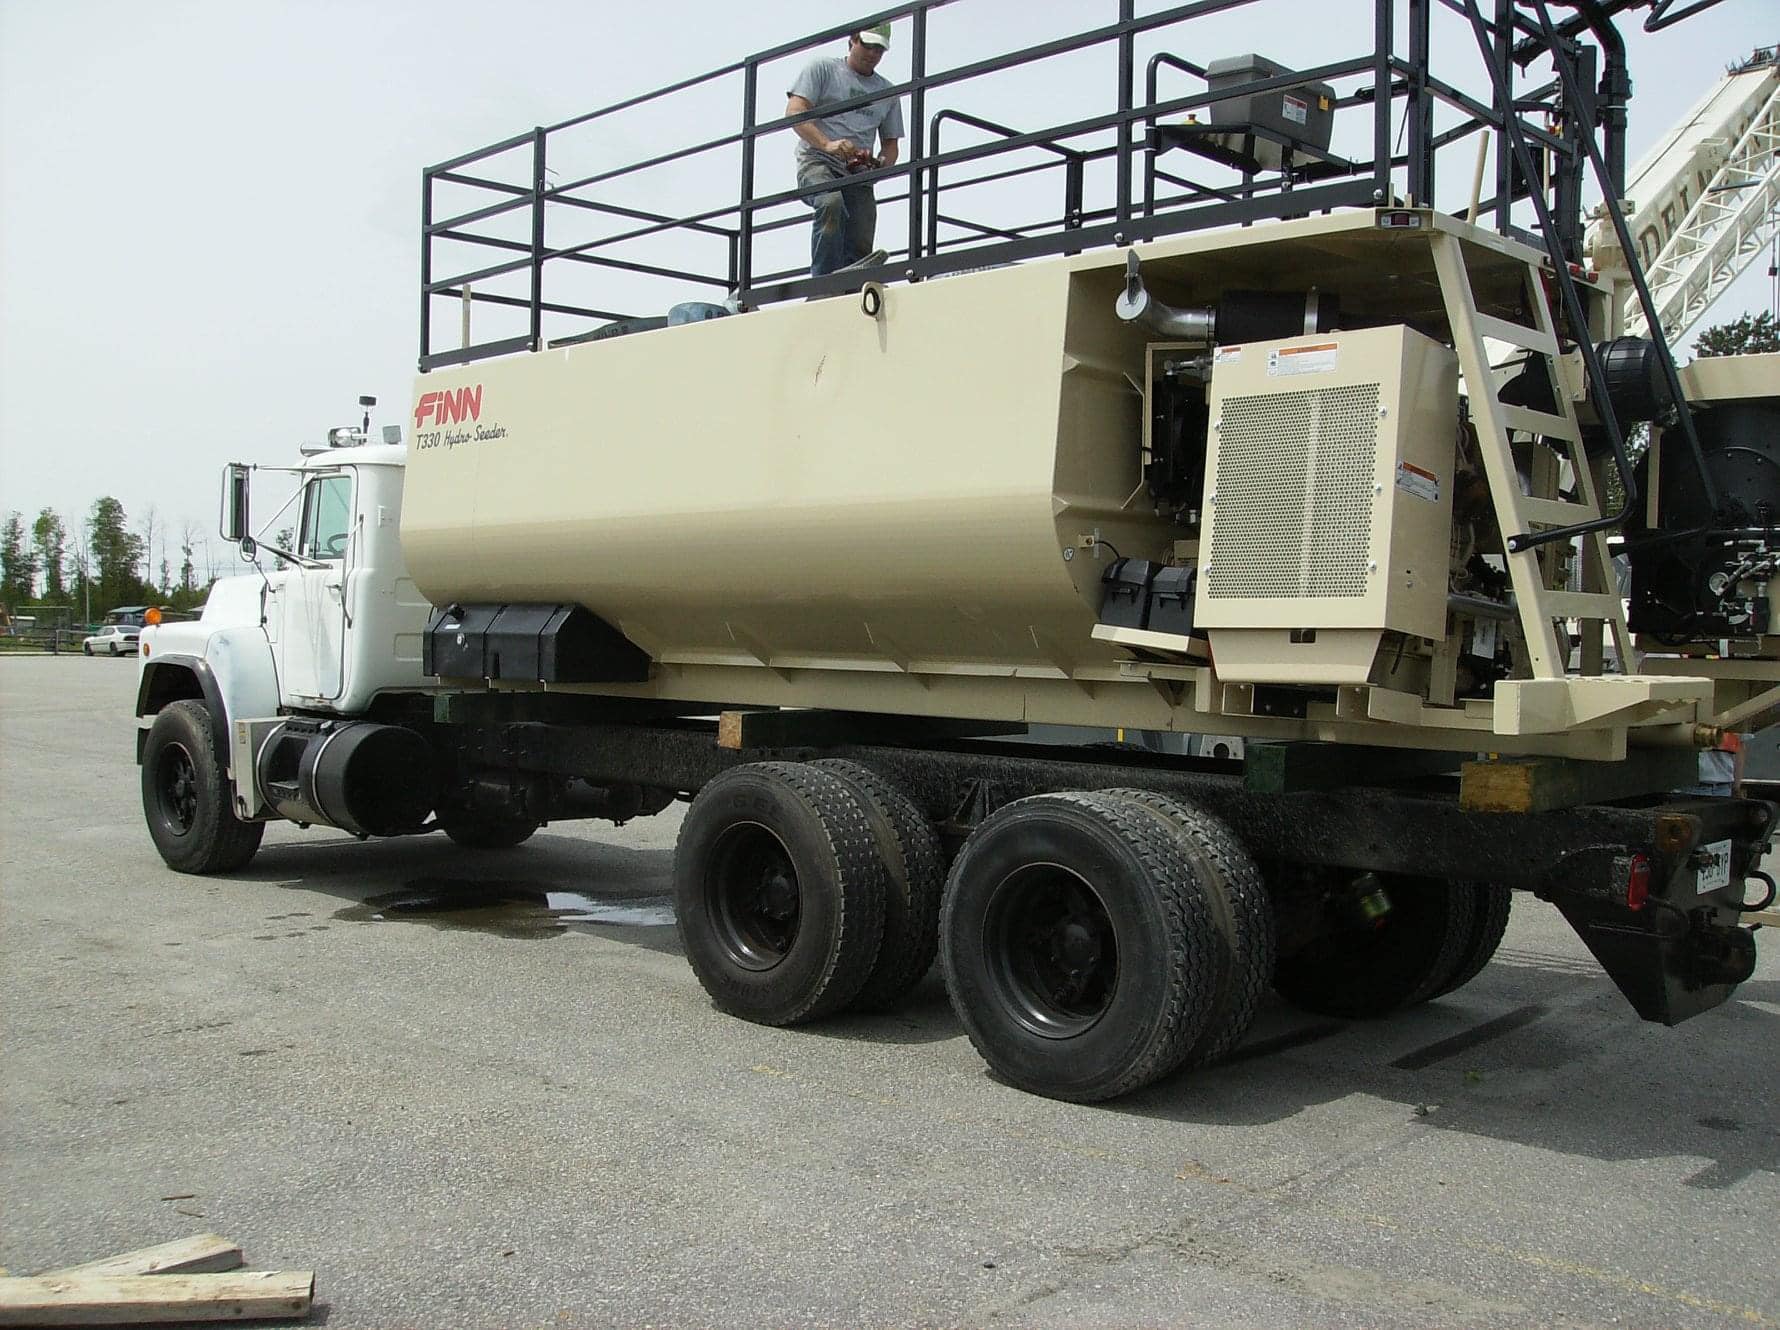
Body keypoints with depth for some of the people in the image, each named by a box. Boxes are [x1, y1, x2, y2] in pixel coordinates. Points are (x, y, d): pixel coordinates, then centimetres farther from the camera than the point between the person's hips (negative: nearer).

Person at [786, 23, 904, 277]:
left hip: (858, 173, 5)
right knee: (832, 203, -37)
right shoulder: (823, 68, 10)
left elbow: (891, 143, 24)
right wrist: (827, 144, -21)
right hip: (817, 162, -5)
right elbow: (794, 112, -3)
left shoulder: (887, 92, 23)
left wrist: (881, 163, -2)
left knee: (860, 250, -12)